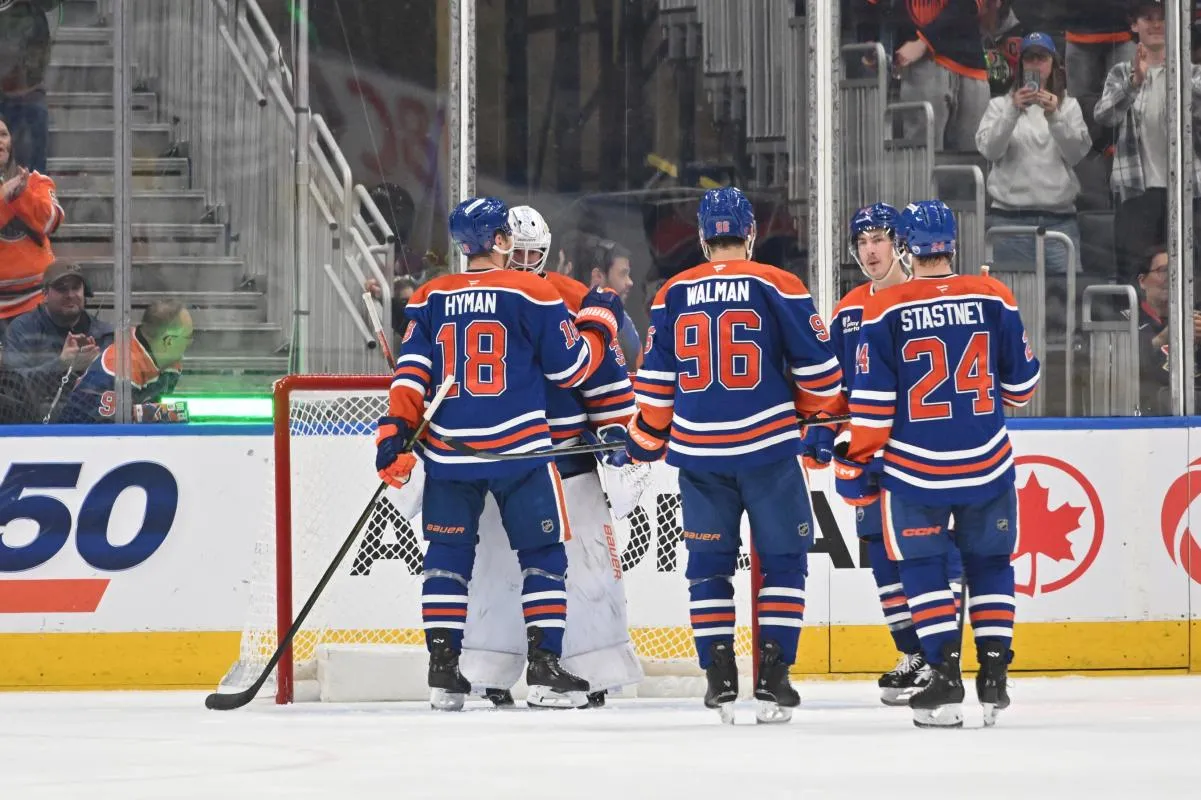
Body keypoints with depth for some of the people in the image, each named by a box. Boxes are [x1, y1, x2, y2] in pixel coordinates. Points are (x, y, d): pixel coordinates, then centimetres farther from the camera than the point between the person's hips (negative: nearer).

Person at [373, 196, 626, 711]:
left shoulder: (430, 298, 6)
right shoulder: (532, 294, -5)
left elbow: (411, 371, 0)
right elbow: (572, 367, -1)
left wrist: (395, 433, -1)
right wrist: (600, 320, 14)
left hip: (449, 452, 3)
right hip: (520, 450, -3)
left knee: (448, 556, 10)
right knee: (543, 555, 5)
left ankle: (443, 670, 4)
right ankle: (545, 668, -2)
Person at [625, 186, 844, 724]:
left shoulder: (672, 295, 4)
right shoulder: (778, 287, -3)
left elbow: (655, 385, 6)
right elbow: (817, 365, -2)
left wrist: (645, 446, 20)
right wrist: (822, 415, 18)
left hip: (699, 453, 2)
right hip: (768, 446, -2)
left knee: (708, 564, 12)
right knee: (783, 559, 7)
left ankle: (719, 675, 7)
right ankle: (772, 676, -1)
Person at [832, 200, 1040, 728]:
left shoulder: (884, 311, -8)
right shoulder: (992, 298, -2)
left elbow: (873, 399, -7)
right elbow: (1021, 382, 8)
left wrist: (858, 461, 3)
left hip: (915, 467, -2)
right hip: (987, 465, 2)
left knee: (922, 567, 10)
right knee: (990, 563, 16)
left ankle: (945, 676, -1)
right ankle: (994, 677, 11)